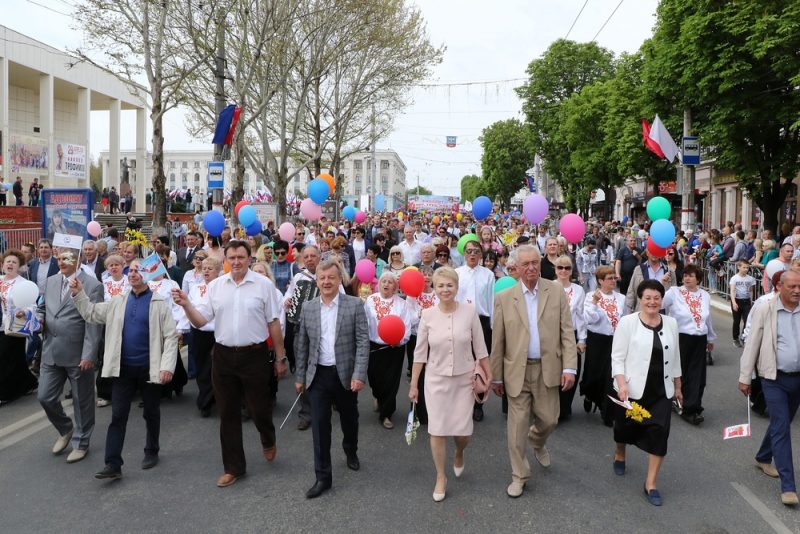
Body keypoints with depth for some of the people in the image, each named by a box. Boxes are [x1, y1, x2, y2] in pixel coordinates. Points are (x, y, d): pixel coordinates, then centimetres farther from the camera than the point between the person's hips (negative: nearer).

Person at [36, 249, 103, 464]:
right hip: (51, 352, 6)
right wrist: (39, 317, -2)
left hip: (78, 354, -6)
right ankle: (66, 430, 34)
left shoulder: (92, 285, -12)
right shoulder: (51, 281, 8)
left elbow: (94, 323, -15)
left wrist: (89, 355, -19)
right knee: (45, 397, 8)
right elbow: (43, 307, 22)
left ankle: (80, 443, 25)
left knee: (82, 401, 7)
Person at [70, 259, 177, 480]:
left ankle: (151, 452, 32)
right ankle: (113, 464, 6)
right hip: (123, 368, 4)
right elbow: (92, 314, 14)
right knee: (117, 415, 2)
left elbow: (171, 336, -10)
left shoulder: (159, 302, -8)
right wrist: (79, 294, 0)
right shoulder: (118, 301, 7)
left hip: (150, 368, -3)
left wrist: (167, 366, -17)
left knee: (151, 413, 13)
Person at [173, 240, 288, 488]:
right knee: (228, 414, 11)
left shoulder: (263, 284, -6)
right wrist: (186, 305, -15)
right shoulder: (215, 286, 4)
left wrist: (280, 357, 1)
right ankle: (234, 467, 26)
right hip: (223, 356, 3)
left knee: (259, 409, 6)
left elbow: (274, 323, -1)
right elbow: (201, 321, 3)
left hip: (254, 355, -3)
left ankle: (268, 440, 42)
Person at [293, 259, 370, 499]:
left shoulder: (355, 305, -7)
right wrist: (300, 376, 7)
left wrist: (359, 374, -17)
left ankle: (351, 450, 47)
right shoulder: (308, 308, 2)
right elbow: (302, 344, 7)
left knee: (349, 419, 18)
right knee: (320, 425, 0)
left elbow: (363, 342, -10)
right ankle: (323, 477, 10)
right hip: (318, 375, 1)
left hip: (346, 374, -1)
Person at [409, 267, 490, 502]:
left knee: (463, 431, 2)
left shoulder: (469, 311, -7)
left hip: (463, 379, 0)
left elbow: (480, 348, 0)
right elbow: (420, 352, 1)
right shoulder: (428, 315, -6)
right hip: (436, 379, 0)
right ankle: (441, 478, 23)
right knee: (437, 430, 2)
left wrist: (490, 376, 1)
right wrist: (413, 384, 3)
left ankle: (459, 455, 39)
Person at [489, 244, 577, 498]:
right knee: (517, 425, 5)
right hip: (517, 371, -1)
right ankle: (519, 475, 22)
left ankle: (538, 441, 47)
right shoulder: (504, 298, -3)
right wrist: (496, 376, 3)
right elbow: (497, 341, 0)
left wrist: (569, 367, -8)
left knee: (549, 420, 11)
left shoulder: (556, 291, 0)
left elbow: (566, 331, -2)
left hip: (548, 369, 1)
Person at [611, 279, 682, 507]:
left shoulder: (671, 323, 5)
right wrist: (621, 384, -21)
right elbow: (617, 357, -10)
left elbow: (674, 358, 14)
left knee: (659, 432, -6)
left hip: (661, 392, 3)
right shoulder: (628, 322, -8)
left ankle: (651, 484, 6)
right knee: (626, 427, 14)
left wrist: (677, 386, 18)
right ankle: (619, 456, 47)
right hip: (632, 390, -3)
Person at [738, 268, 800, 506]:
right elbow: (752, 345, -5)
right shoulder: (764, 310, -8)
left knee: (781, 424, 18)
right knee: (781, 427, -6)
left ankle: (763, 458, 41)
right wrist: (745, 377, -5)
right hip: (775, 379, -4)